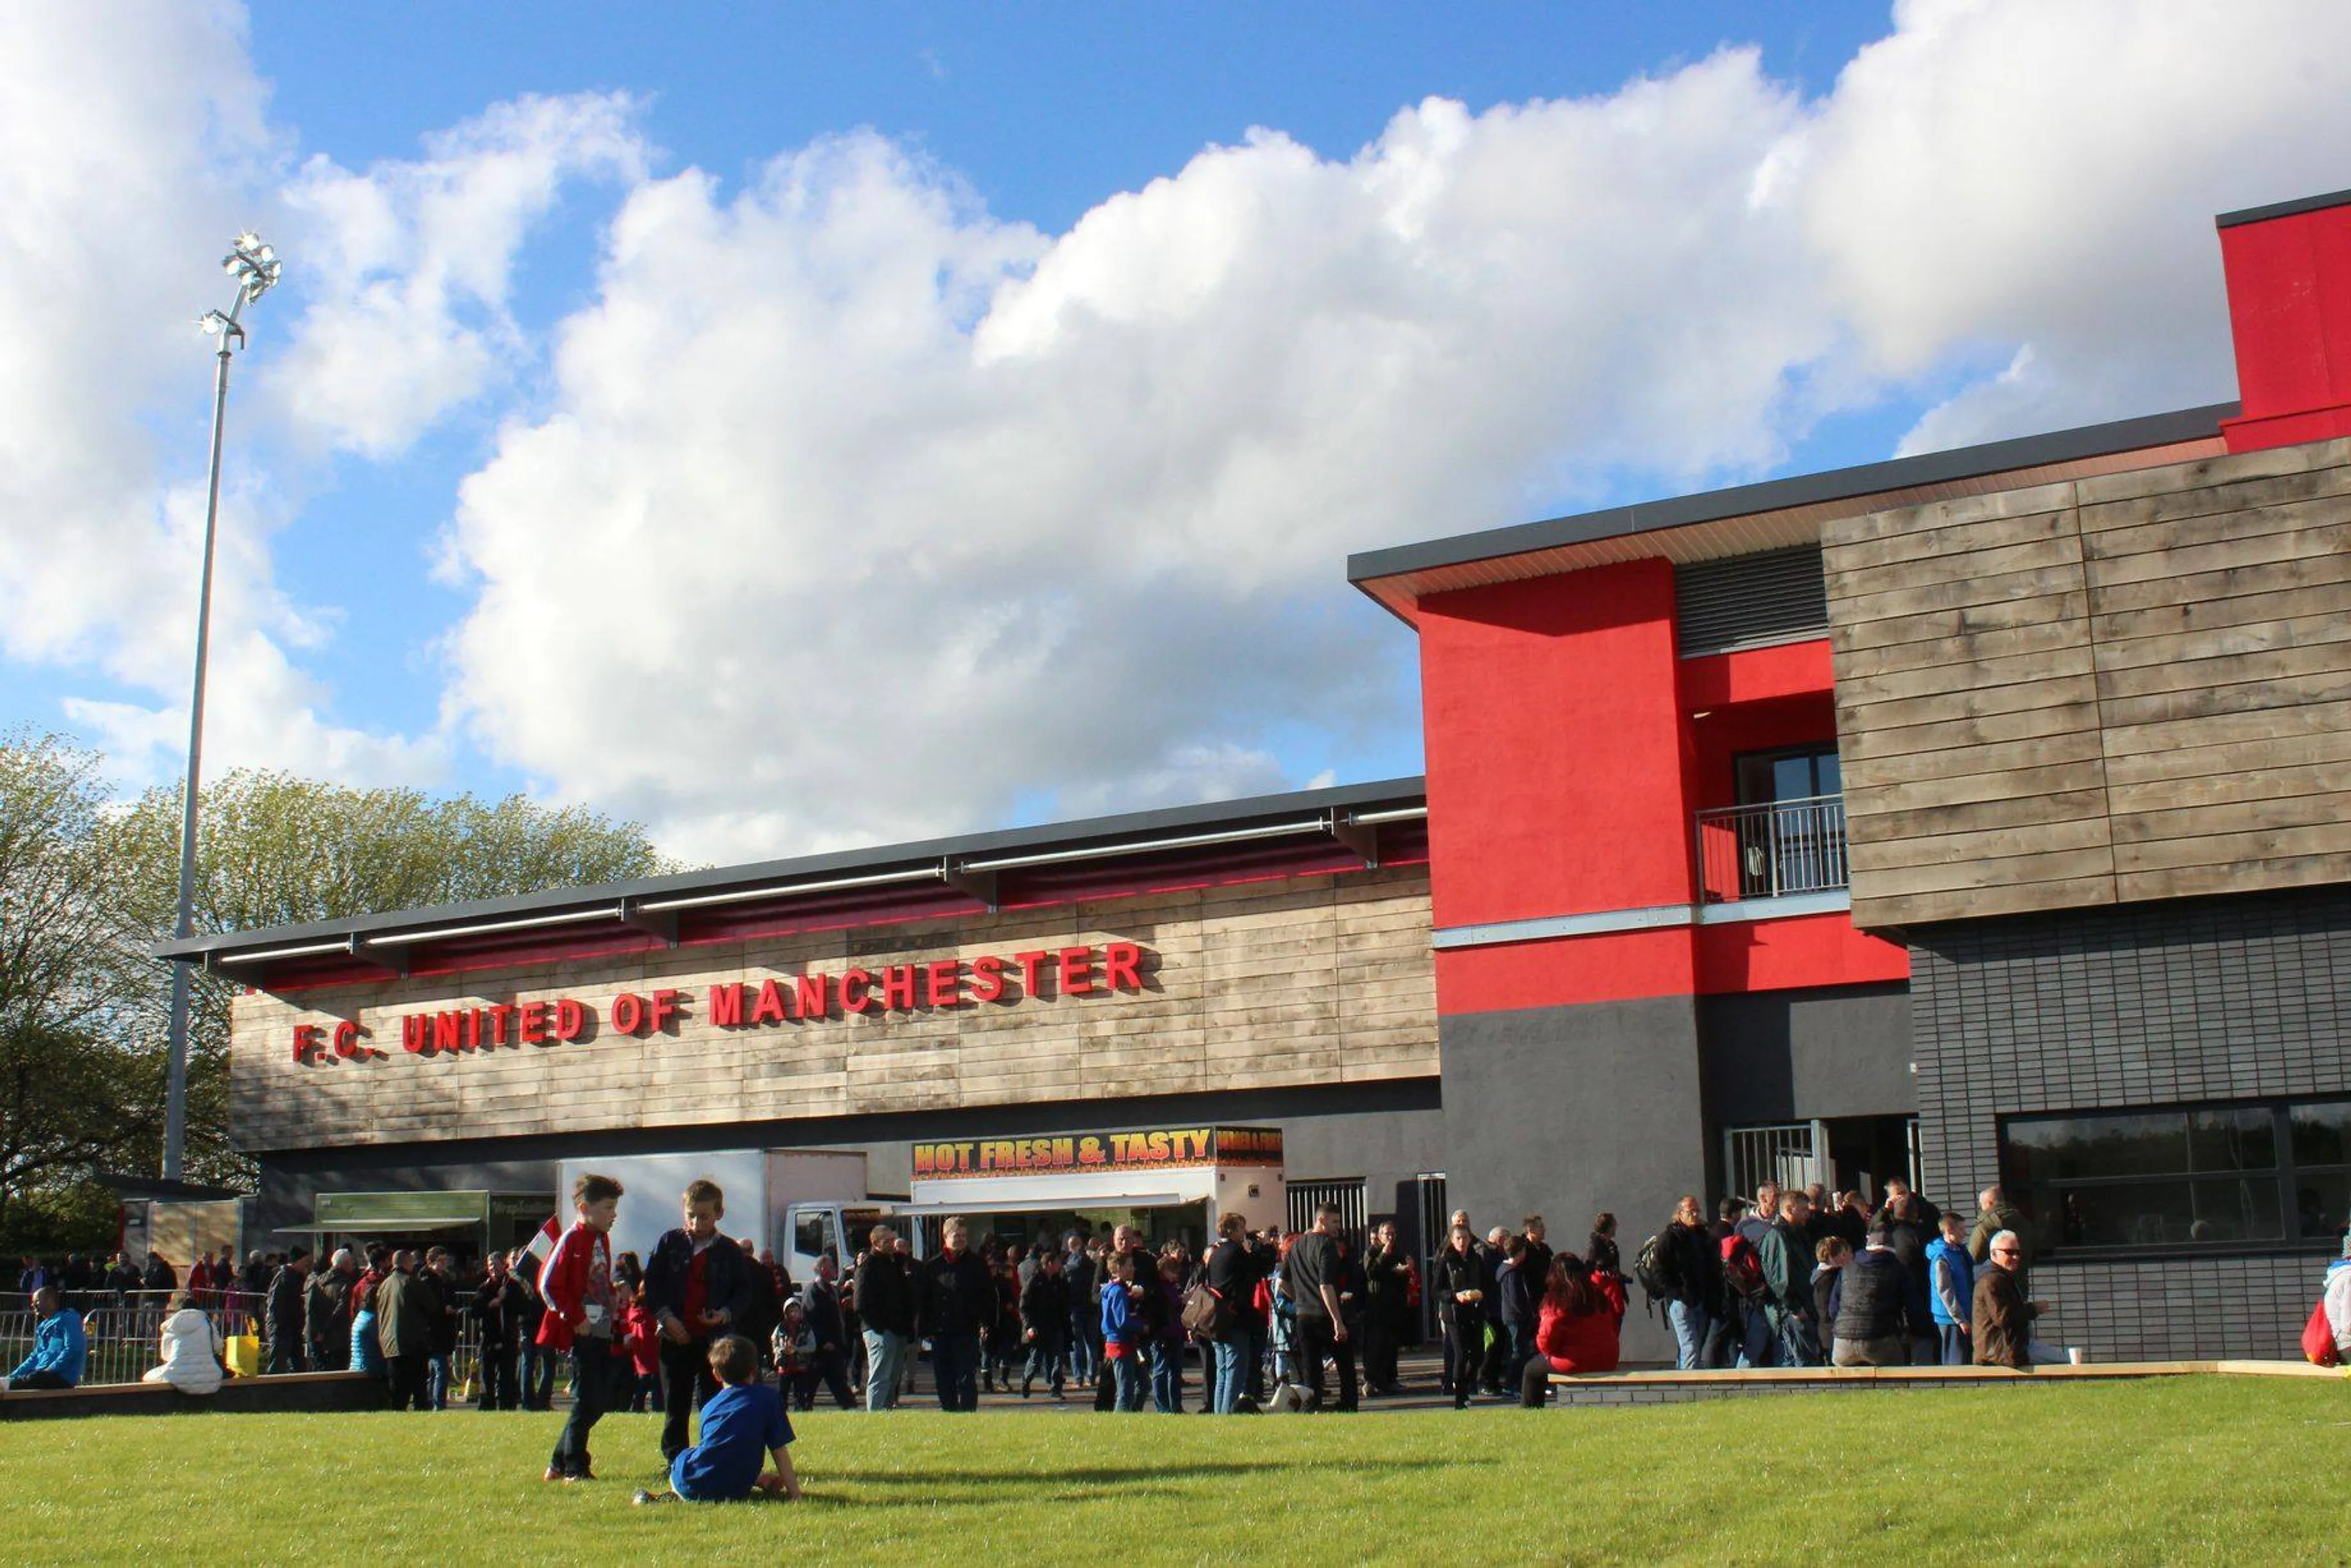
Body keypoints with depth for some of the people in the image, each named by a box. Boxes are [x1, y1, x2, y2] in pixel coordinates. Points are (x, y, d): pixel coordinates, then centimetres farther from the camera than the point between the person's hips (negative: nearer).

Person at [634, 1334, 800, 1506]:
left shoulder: (710, 1407, 16)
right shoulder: (769, 1398, 4)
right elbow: (780, 1451, 4)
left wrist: (760, 1477, 32)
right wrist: (795, 1495, 8)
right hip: (734, 1494, -4)